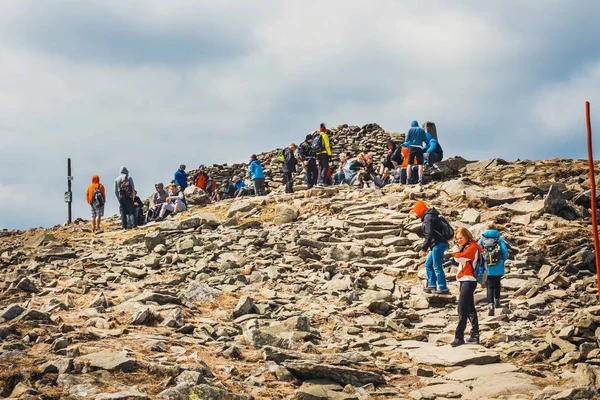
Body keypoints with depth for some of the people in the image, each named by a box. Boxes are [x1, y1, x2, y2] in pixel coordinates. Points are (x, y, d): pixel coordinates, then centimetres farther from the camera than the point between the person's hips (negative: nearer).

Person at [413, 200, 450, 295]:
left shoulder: (428, 217, -11)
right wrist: (426, 248, 22)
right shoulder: (430, 216, 19)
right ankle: (431, 285, 16)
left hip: (438, 244, -11)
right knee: (428, 264, 16)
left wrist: (424, 248, -18)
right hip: (437, 245, 11)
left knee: (437, 267, -8)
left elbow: (429, 234, -20)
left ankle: (443, 288, -7)